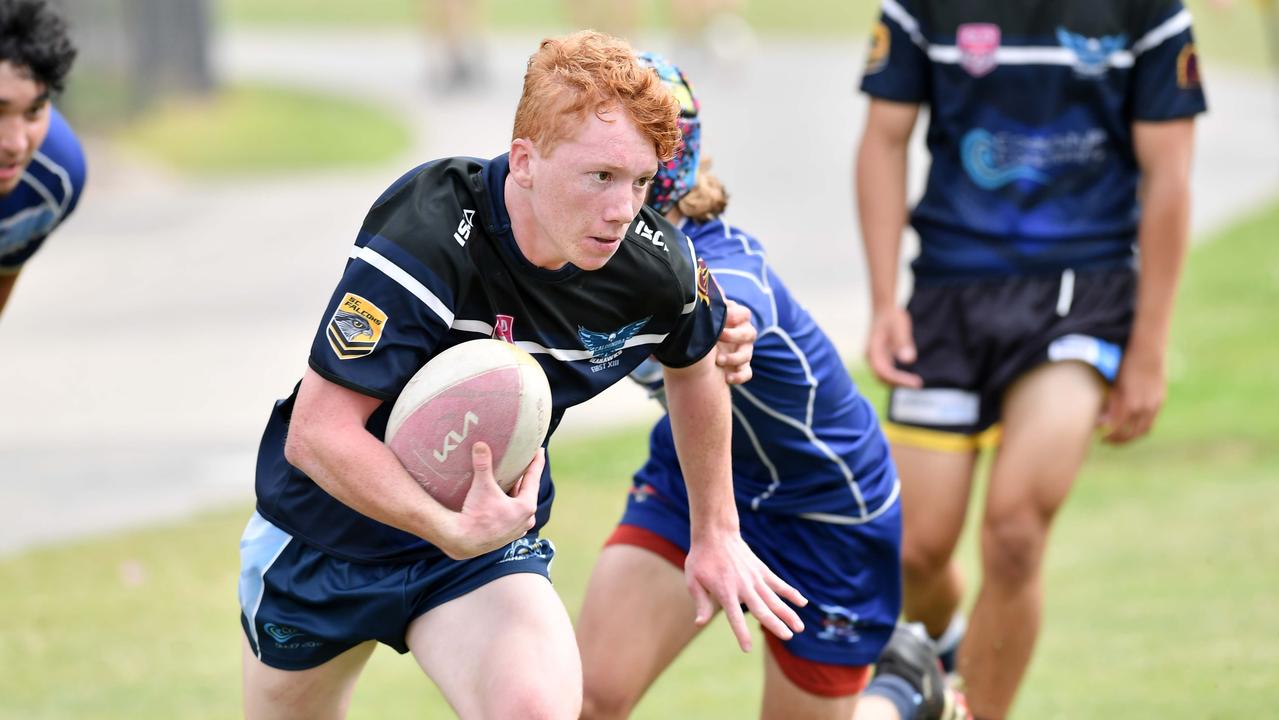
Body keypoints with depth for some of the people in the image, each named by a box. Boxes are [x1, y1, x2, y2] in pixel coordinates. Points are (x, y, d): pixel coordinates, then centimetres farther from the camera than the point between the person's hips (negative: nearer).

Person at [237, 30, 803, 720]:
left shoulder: (656, 267, -16)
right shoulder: (425, 241, -32)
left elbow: (694, 365, 11)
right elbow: (317, 433, -33)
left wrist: (717, 532, 18)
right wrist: (452, 530, -44)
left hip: (494, 533, 2)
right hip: (327, 537, -2)